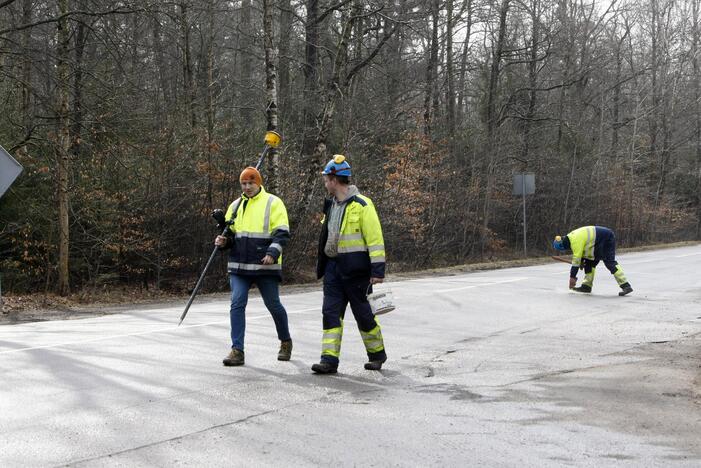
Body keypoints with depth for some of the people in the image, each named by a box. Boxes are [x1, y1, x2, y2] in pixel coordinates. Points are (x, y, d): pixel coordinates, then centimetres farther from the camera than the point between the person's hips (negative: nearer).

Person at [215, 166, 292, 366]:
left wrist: (272, 253, -22)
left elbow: (282, 233, -7)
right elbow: (231, 234, 22)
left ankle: (286, 342, 30)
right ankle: (237, 350, -7)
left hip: (265, 266, -4)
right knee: (237, 304, -8)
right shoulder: (235, 206, 14)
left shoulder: (273, 203, -1)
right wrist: (224, 241, -1)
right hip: (239, 266, 4)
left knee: (273, 305, 8)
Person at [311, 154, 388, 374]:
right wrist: (323, 264, 22)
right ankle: (329, 359, 0)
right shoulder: (331, 205, 13)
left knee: (363, 314, 4)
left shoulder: (361, 205, -12)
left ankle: (377, 354, 23)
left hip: (355, 269, -7)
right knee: (330, 312, -1)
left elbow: (375, 238, -14)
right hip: (333, 267, 7)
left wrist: (377, 269, -18)